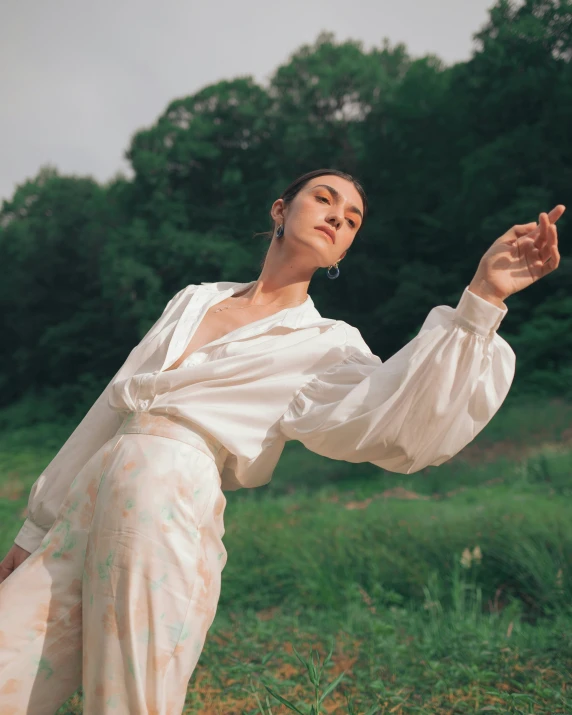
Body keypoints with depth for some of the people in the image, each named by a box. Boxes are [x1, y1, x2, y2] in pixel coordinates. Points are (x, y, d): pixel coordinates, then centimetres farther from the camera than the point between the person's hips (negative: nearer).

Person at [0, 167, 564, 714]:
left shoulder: (328, 345, 4)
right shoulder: (195, 299, 17)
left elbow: (390, 424, -17)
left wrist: (481, 300, -25)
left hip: (170, 519, -4)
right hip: (84, 505, 5)